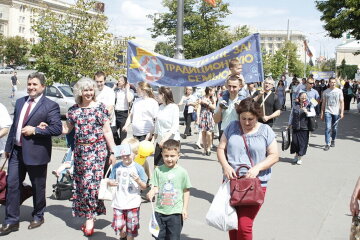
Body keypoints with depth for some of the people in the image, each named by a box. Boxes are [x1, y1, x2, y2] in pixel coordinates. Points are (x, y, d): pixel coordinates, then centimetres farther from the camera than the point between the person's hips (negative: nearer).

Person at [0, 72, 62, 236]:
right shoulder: (20, 102, 12)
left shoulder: (50, 106, -9)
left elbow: (57, 129, -16)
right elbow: (14, 125, 16)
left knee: (38, 187, 10)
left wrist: (35, 130, -19)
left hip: (36, 153, -5)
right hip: (16, 151, 6)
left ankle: (38, 216, 30)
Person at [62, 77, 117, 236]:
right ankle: (88, 215, 19)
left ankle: (90, 217, 0)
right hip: (80, 150, 3)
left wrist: (112, 152, -1)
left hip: (97, 150, -3)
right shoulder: (74, 110, 7)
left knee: (92, 181, -10)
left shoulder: (100, 107, 0)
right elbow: (66, 129, 12)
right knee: (81, 182, 5)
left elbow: (107, 131, 1)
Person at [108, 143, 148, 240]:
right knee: (118, 225, 8)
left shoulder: (138, 168, -6)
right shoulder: (116, 167, 2)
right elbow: (110, 180, 12)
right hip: (118, 202, 2)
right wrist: (111, 182, -12)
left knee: (131, 227, 6)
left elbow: (144, 187, -3)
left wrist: (138, 180, -23)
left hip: (133, 203, -2)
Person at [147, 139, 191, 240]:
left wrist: (185, 208, -2)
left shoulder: (182, 172, -5)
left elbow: (186, 191, 1)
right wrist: (152, 192, -21)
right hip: (160, 210, 2)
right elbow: (155, 187, 2)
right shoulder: (158, 170, -1)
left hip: (175, 212, -2)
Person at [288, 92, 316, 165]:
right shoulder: (295, 104, 4)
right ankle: (296, 155, 28)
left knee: (303, 142, 0)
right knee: (295, 141, 4)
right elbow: (291, 114, 12)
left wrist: (307, 112, -27)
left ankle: (300, 158, 14)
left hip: (304, 127, -1)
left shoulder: (309, 104, 0)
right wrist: (290, 124, 14)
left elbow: (313, 113, -9)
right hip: (295, 127, 2)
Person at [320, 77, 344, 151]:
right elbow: (323, 103, 10)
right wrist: (322, 113, 7)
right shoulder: (325, 92, 5)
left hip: (336, 112, 1)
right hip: (328, 112, 0)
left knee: (334, 128, 9)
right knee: (328, 128, -10)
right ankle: (327, 144, -9)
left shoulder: (339, 91, 3)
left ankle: (333, 141, 30)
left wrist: (342, 112, -5)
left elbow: (342, 102, 3)